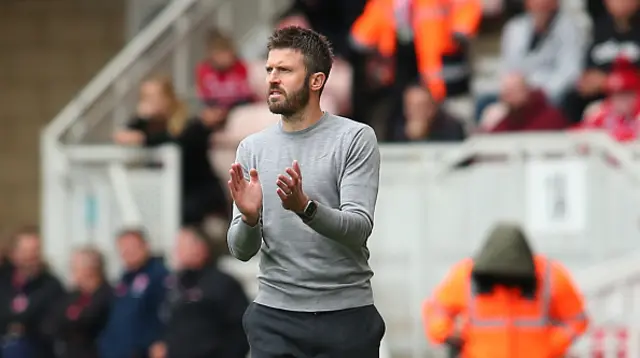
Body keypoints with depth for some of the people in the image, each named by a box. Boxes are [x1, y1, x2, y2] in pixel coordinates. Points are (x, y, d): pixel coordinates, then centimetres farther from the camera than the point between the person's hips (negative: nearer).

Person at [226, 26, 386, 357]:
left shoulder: (355, 139, -4)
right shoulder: (252, 148, 8)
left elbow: (358, 229, -14)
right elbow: (242, 250, 5)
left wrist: (305, 207, -32)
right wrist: (249, 218, -18)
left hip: (345, 317, -3)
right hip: (274, 317, 3)